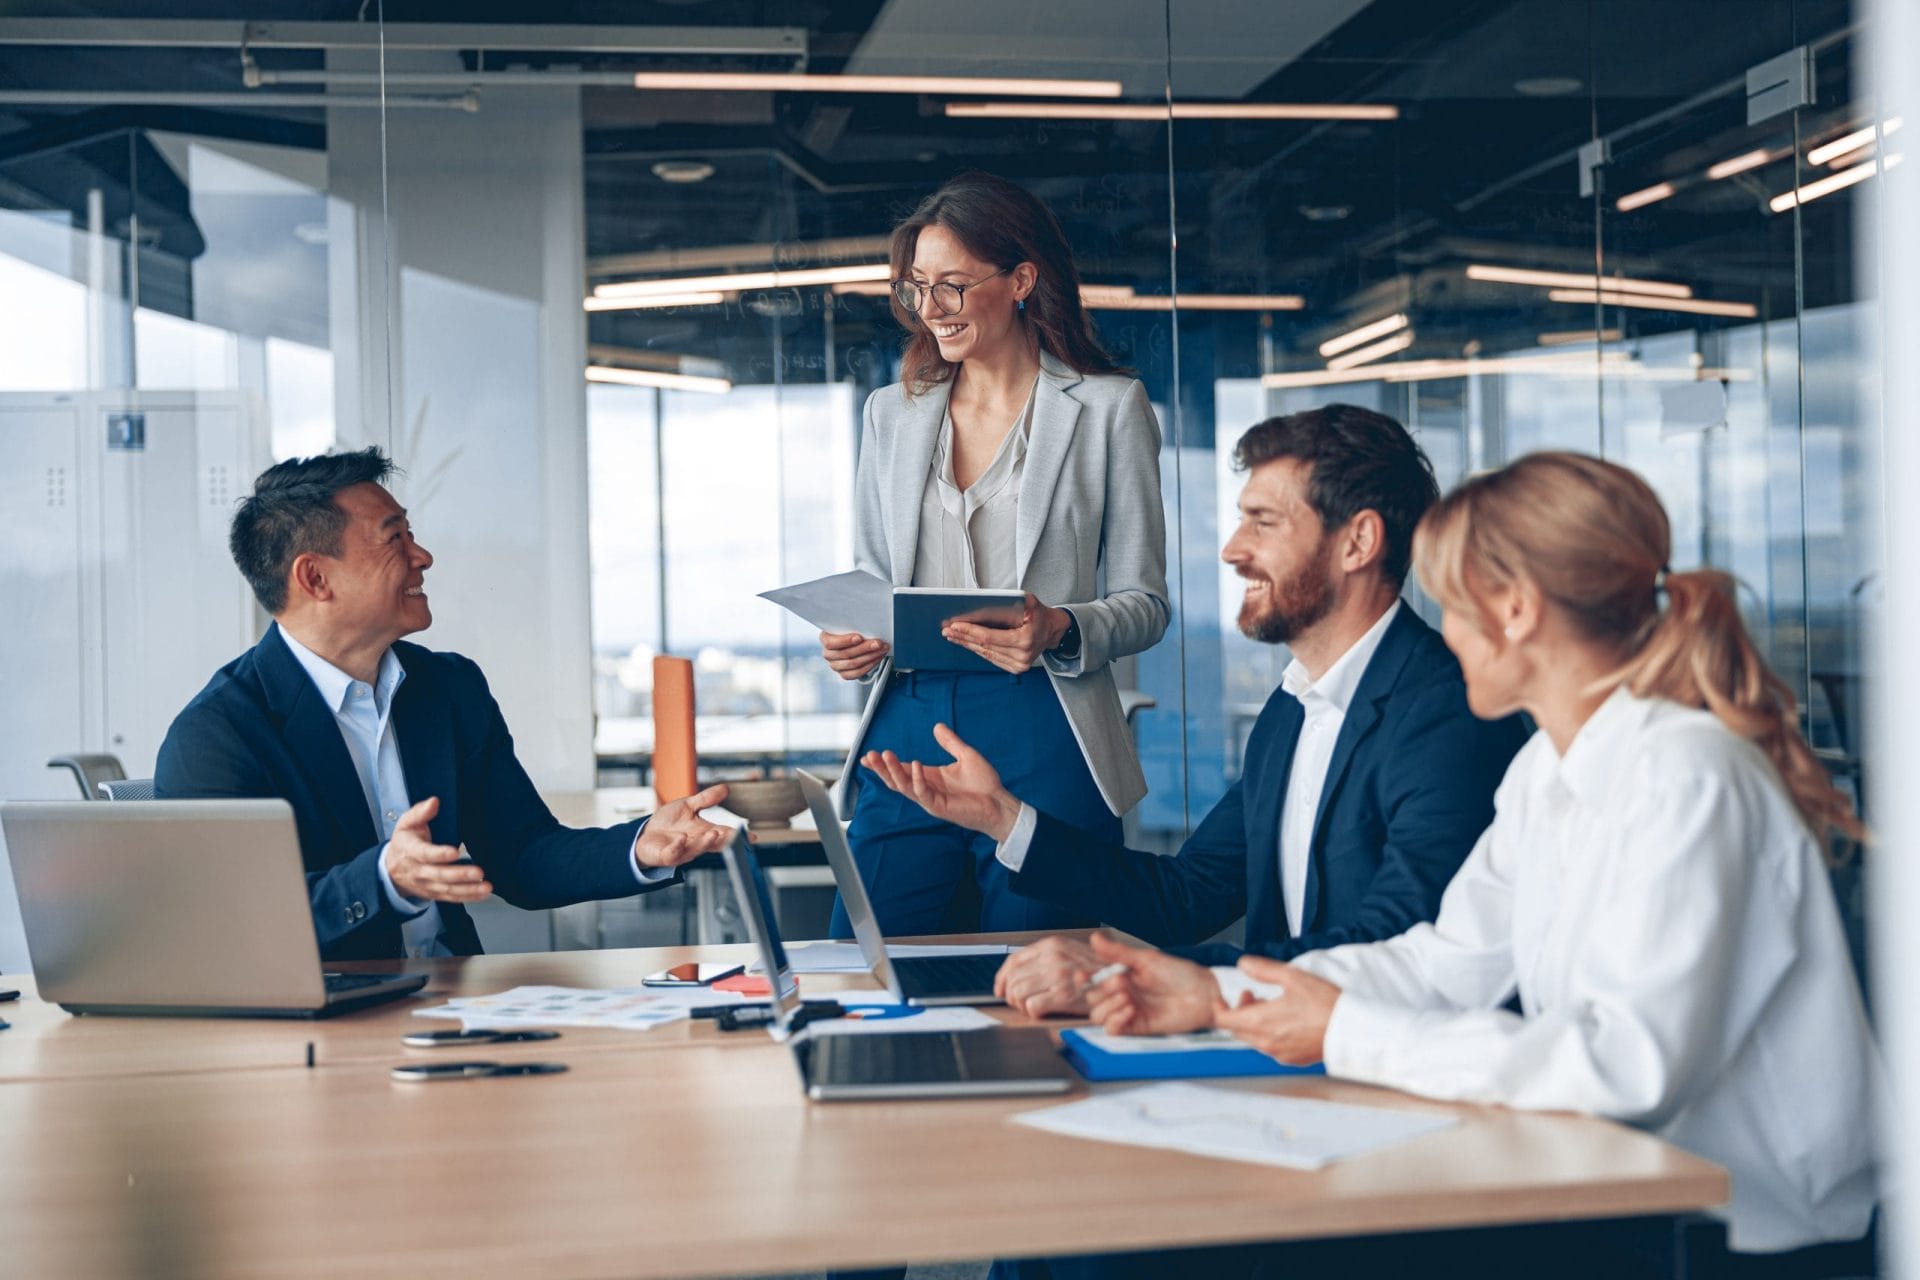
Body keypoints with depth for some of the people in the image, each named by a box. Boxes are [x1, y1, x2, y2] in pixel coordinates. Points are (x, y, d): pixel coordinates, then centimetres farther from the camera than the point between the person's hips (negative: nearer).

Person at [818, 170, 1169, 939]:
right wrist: (850, 642, -2)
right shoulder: (891, 413, 16)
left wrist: (1060, 632, -18)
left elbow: (1144, 601, 2)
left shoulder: (1109, 408, 3)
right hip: (907, 734, 3)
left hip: (1043, 739, -3)